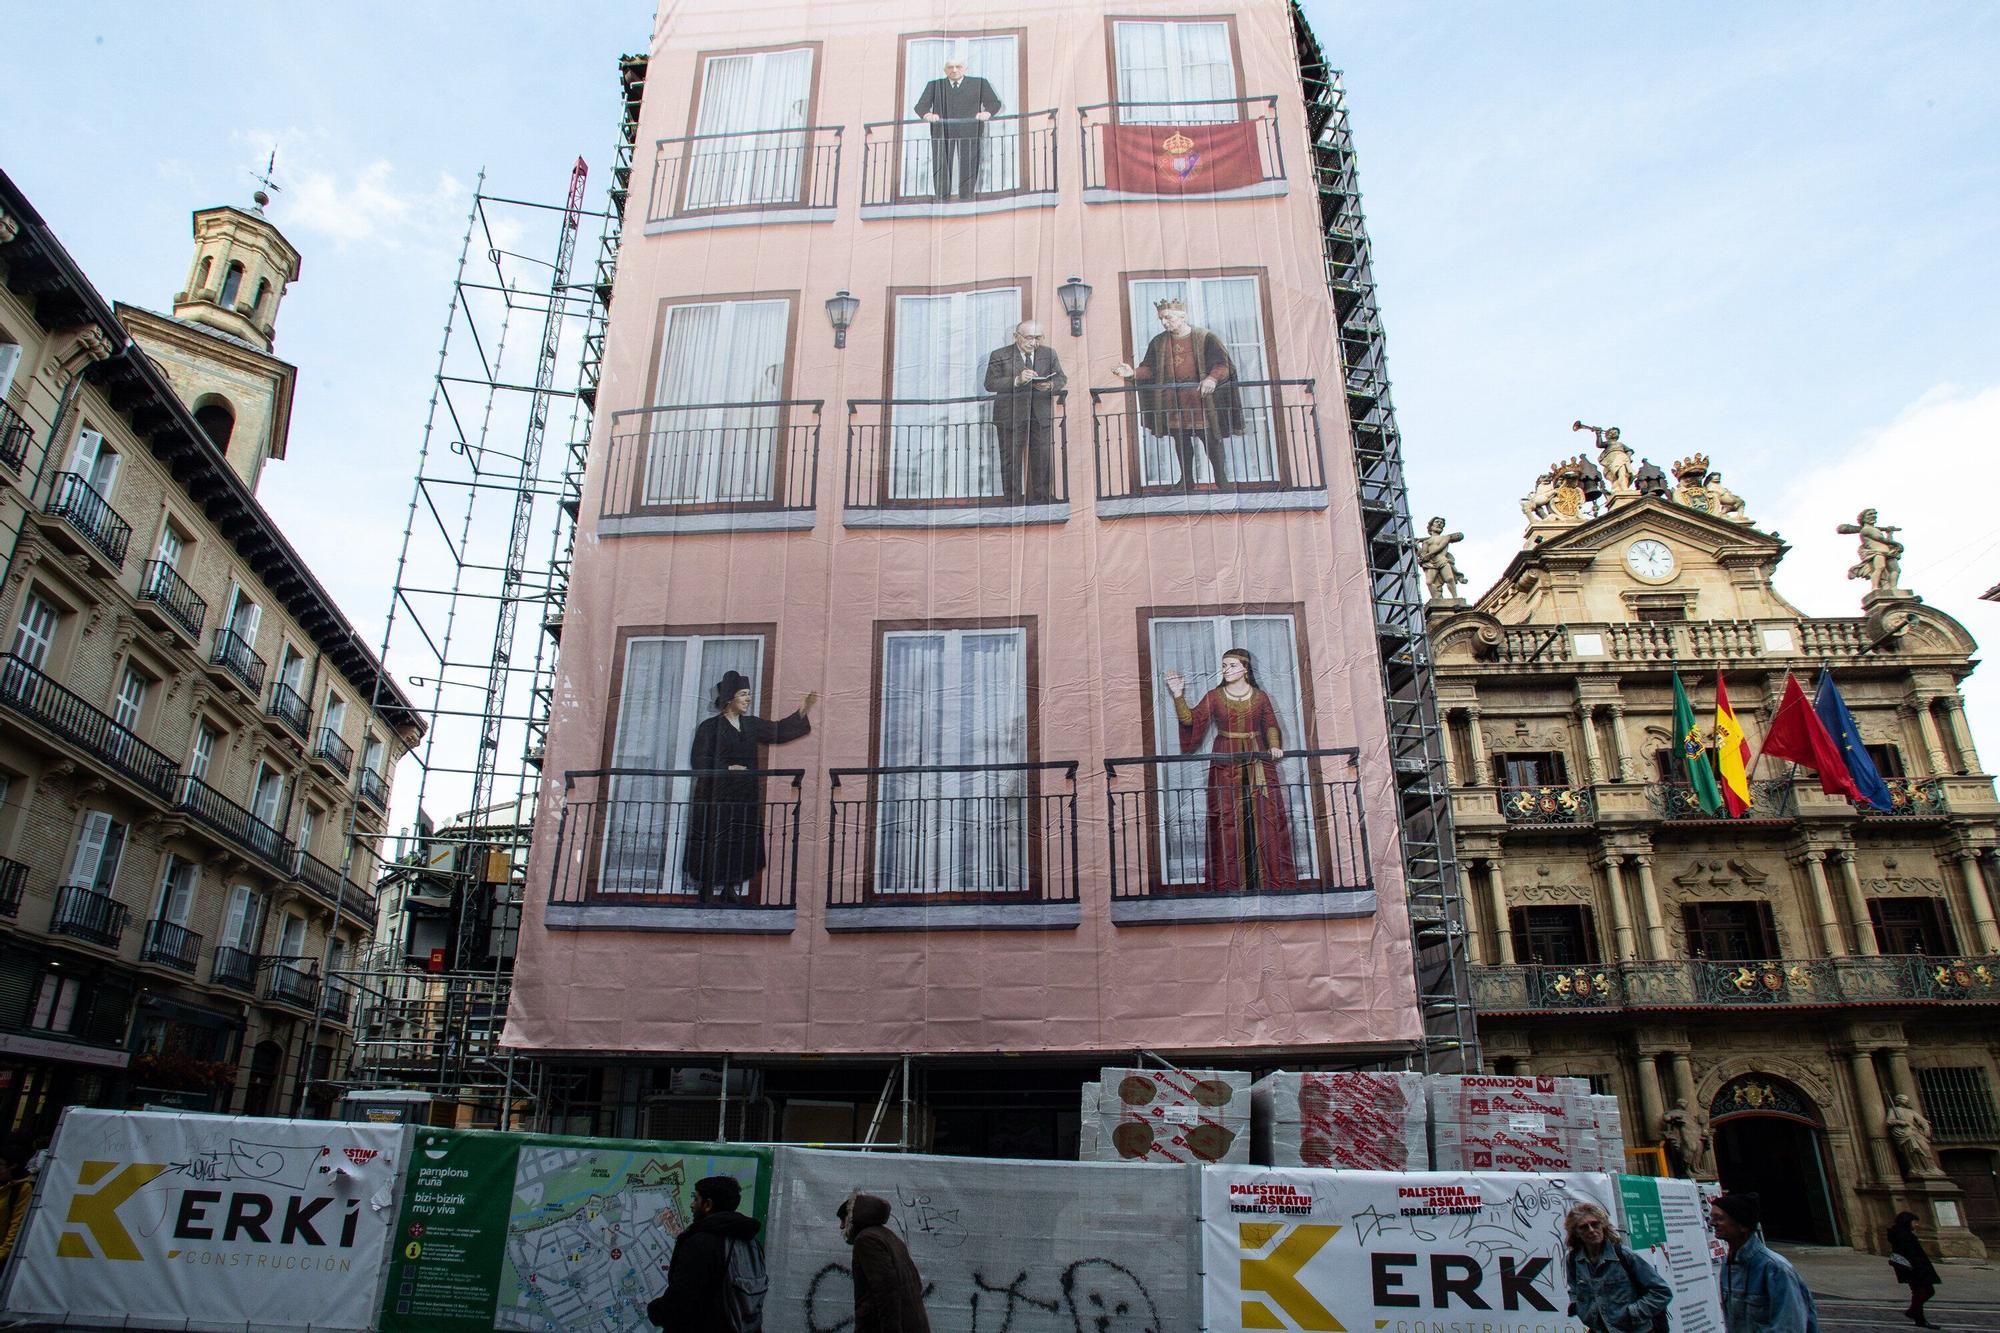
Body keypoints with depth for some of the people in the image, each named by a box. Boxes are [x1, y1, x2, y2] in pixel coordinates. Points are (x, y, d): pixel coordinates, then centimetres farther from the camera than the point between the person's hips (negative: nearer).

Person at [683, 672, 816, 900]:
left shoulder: (751, 725, 13)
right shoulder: (710, 727, -3)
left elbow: (779, 731, 14)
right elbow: (698, 761, -7)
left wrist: (804, 710, 7)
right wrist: (728, 768, -15)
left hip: (745, 799, 5)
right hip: (717, 799, -5)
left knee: (741, 847, 2)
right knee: (713, 848, -5)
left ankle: (729, 890, 11)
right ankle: (706, 895, 3)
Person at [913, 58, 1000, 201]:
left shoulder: (979, 83, 13)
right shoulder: (934, 85, 16)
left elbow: (994, 103, 6)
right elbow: (921, 105, 6)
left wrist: (987, 113, -18)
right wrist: (927, 114, -18)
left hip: (969, 131, -1)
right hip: (942, 131, 1)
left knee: (968, 166, -6)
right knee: (941, 167, -5)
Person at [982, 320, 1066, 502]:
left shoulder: (1049, 353, 8)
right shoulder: (1000, 356, -2)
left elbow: (1062, 379, 10)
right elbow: (990, 384, -10)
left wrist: (1050, 386, -14)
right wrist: (1017, 380, -24)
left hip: (1042, 416, 3)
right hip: (1011, 416, -2)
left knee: (1043, 459, 3)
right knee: (1011, 460, 1)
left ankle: (1041, 500, 13)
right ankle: (1013, 504, 10)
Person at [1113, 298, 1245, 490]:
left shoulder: (1205, 338, -4)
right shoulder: (1158, 342, 9)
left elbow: (1223, 364, -10)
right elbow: (1149, 368, 7)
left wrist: (1212, 378, -30)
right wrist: (1133, 373, -13)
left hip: (1202, 399, -4)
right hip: (1173, 404, 4)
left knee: (1211, 439, -1)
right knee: (1181, 441, 9)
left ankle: (1221, 478, 11)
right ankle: (1187, 481, 19)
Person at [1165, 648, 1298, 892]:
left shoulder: (1260, 697, 7)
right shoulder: (1213, 697, 5)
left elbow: (1271, 725, 12)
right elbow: (1191, 719, -2)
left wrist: (1274, 746, -5)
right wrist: (1179, 696, -12)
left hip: (1258, 764, 1)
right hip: (1226, 767, 0)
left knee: (1265, 819, -2)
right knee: (1228, 822, -4)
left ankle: (1274, 880, 5)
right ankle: (1230, 884, -1)